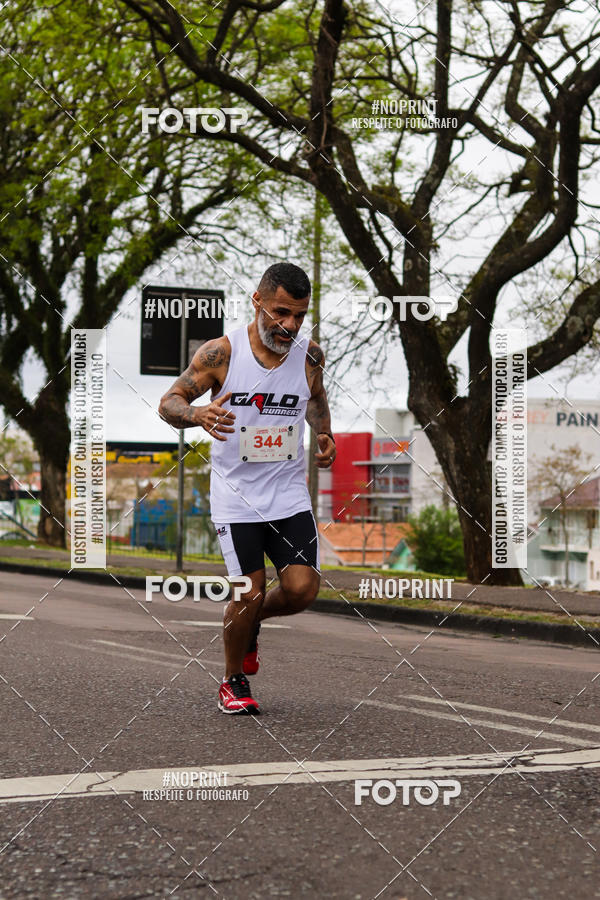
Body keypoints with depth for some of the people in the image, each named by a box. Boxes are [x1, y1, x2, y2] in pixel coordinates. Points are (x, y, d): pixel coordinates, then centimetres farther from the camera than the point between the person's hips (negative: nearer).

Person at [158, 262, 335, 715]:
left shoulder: (309, 354, -1)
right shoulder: (221, 353, -11)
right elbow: (169, 403, -5)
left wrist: (325, 436, 4)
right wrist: (198, 414, -27)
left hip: (289, 492, 3)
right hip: (236, 494, -3)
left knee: (302, 589, -10)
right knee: (249, 593, -9)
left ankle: (251, 622, 24)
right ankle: (234, 682, 17)